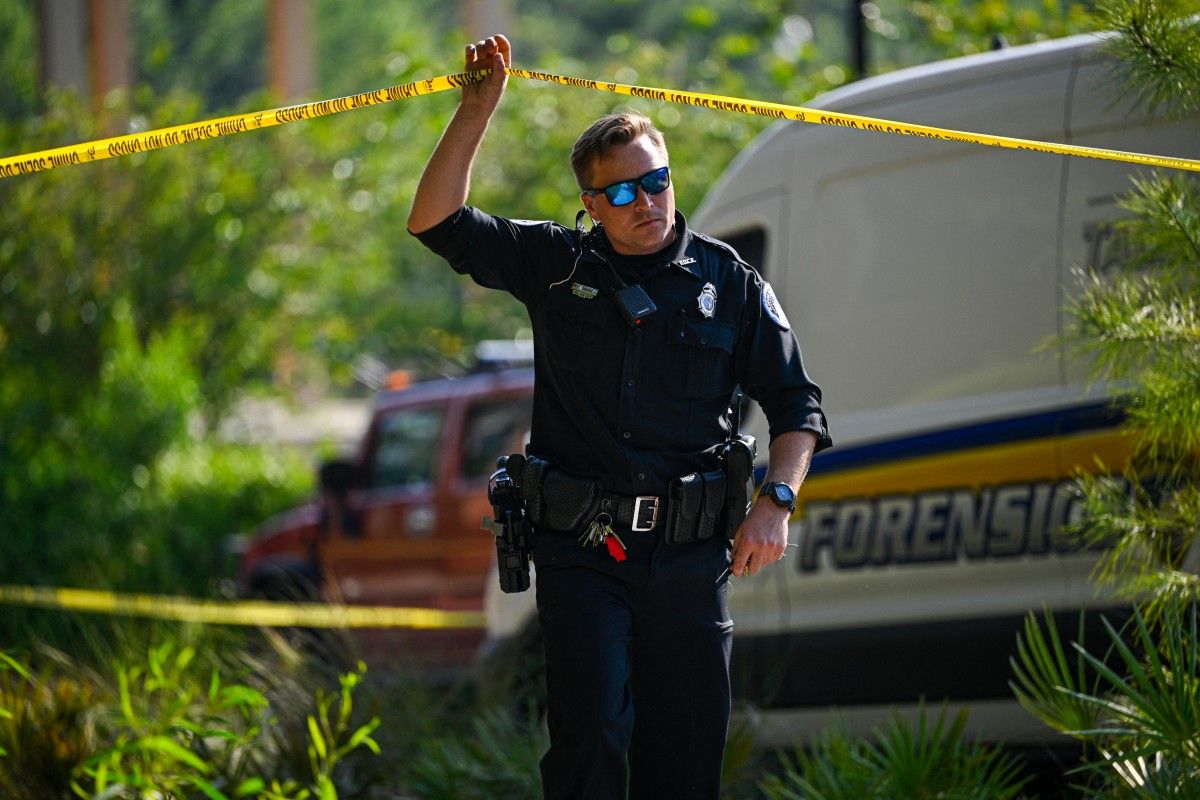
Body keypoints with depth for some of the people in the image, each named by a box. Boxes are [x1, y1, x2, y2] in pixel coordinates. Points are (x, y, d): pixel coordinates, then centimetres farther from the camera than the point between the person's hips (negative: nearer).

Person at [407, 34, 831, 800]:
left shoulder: (730, 281, 8)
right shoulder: (555, 265, 8)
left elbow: (796, 406, 10)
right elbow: (436, 221, 2)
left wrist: (777, 501, -5)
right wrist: (479, 107, -3)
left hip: (687, 555, 1)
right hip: (582, 554, -1)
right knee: (590, 738, -13)